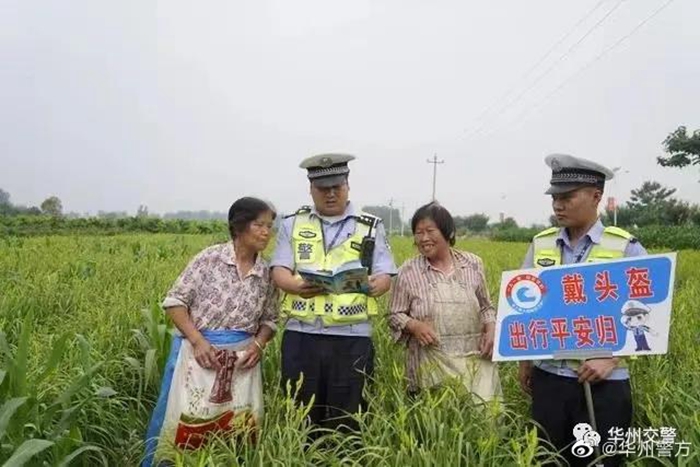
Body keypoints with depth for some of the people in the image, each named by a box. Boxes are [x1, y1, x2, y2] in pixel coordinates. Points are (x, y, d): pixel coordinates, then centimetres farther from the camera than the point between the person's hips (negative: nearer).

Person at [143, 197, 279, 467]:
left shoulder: (267, 273, 2)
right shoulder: (210, 258, -8)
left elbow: (269, 319, 11)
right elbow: (174, 301, -5)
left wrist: (258, 344, -9)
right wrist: (197, 340, -15)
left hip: (241, 357, 3)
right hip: (197, 350, -3)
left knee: (237, 424, 6)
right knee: (183, 419, 5)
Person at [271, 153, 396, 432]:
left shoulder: (371, 227, 9)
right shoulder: (292, 224, 11)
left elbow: (385, 277, 4)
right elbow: (279, 272, 3)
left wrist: (375, 285, -20)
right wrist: (296, 286, -20)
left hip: (352, 337, -1)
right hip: (301, 335, 1)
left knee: (346, 418, 5)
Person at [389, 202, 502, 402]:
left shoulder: (473, 264, 6)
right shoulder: (408, 271, -1)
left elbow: (486, 307, 15)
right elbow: (395, 316, 4)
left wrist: (491, 329, -3)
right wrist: (414, 325, -14)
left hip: (476, 359, 2)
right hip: (432, 363, -2)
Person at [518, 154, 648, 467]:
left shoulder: (626, 248, -6)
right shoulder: (540, 245, 3)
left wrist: (611, 359, -15)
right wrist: (524, 363, 9)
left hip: (604, 382, -2)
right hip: (549, 377, 3)